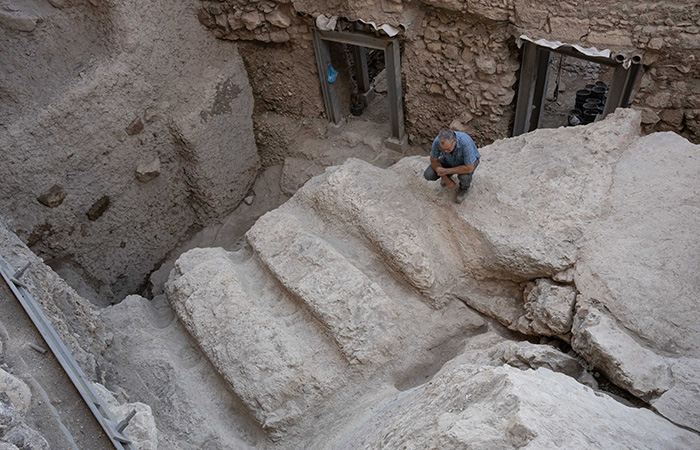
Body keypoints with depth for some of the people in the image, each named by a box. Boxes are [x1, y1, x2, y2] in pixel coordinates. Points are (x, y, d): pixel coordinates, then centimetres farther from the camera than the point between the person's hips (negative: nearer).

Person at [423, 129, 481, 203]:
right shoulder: (438, 141, -34)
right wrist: (446, 179, -17)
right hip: (450, 159, 3)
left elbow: (469, 168, -41)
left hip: (469, 161, -3)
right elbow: (433, 160, -17)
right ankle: (448, 176, 17)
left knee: (464, 176, -36)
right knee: (428, 175, -14)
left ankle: (464, 186, 2)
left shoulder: (465, 142, -46)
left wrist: (446, 171, -33)